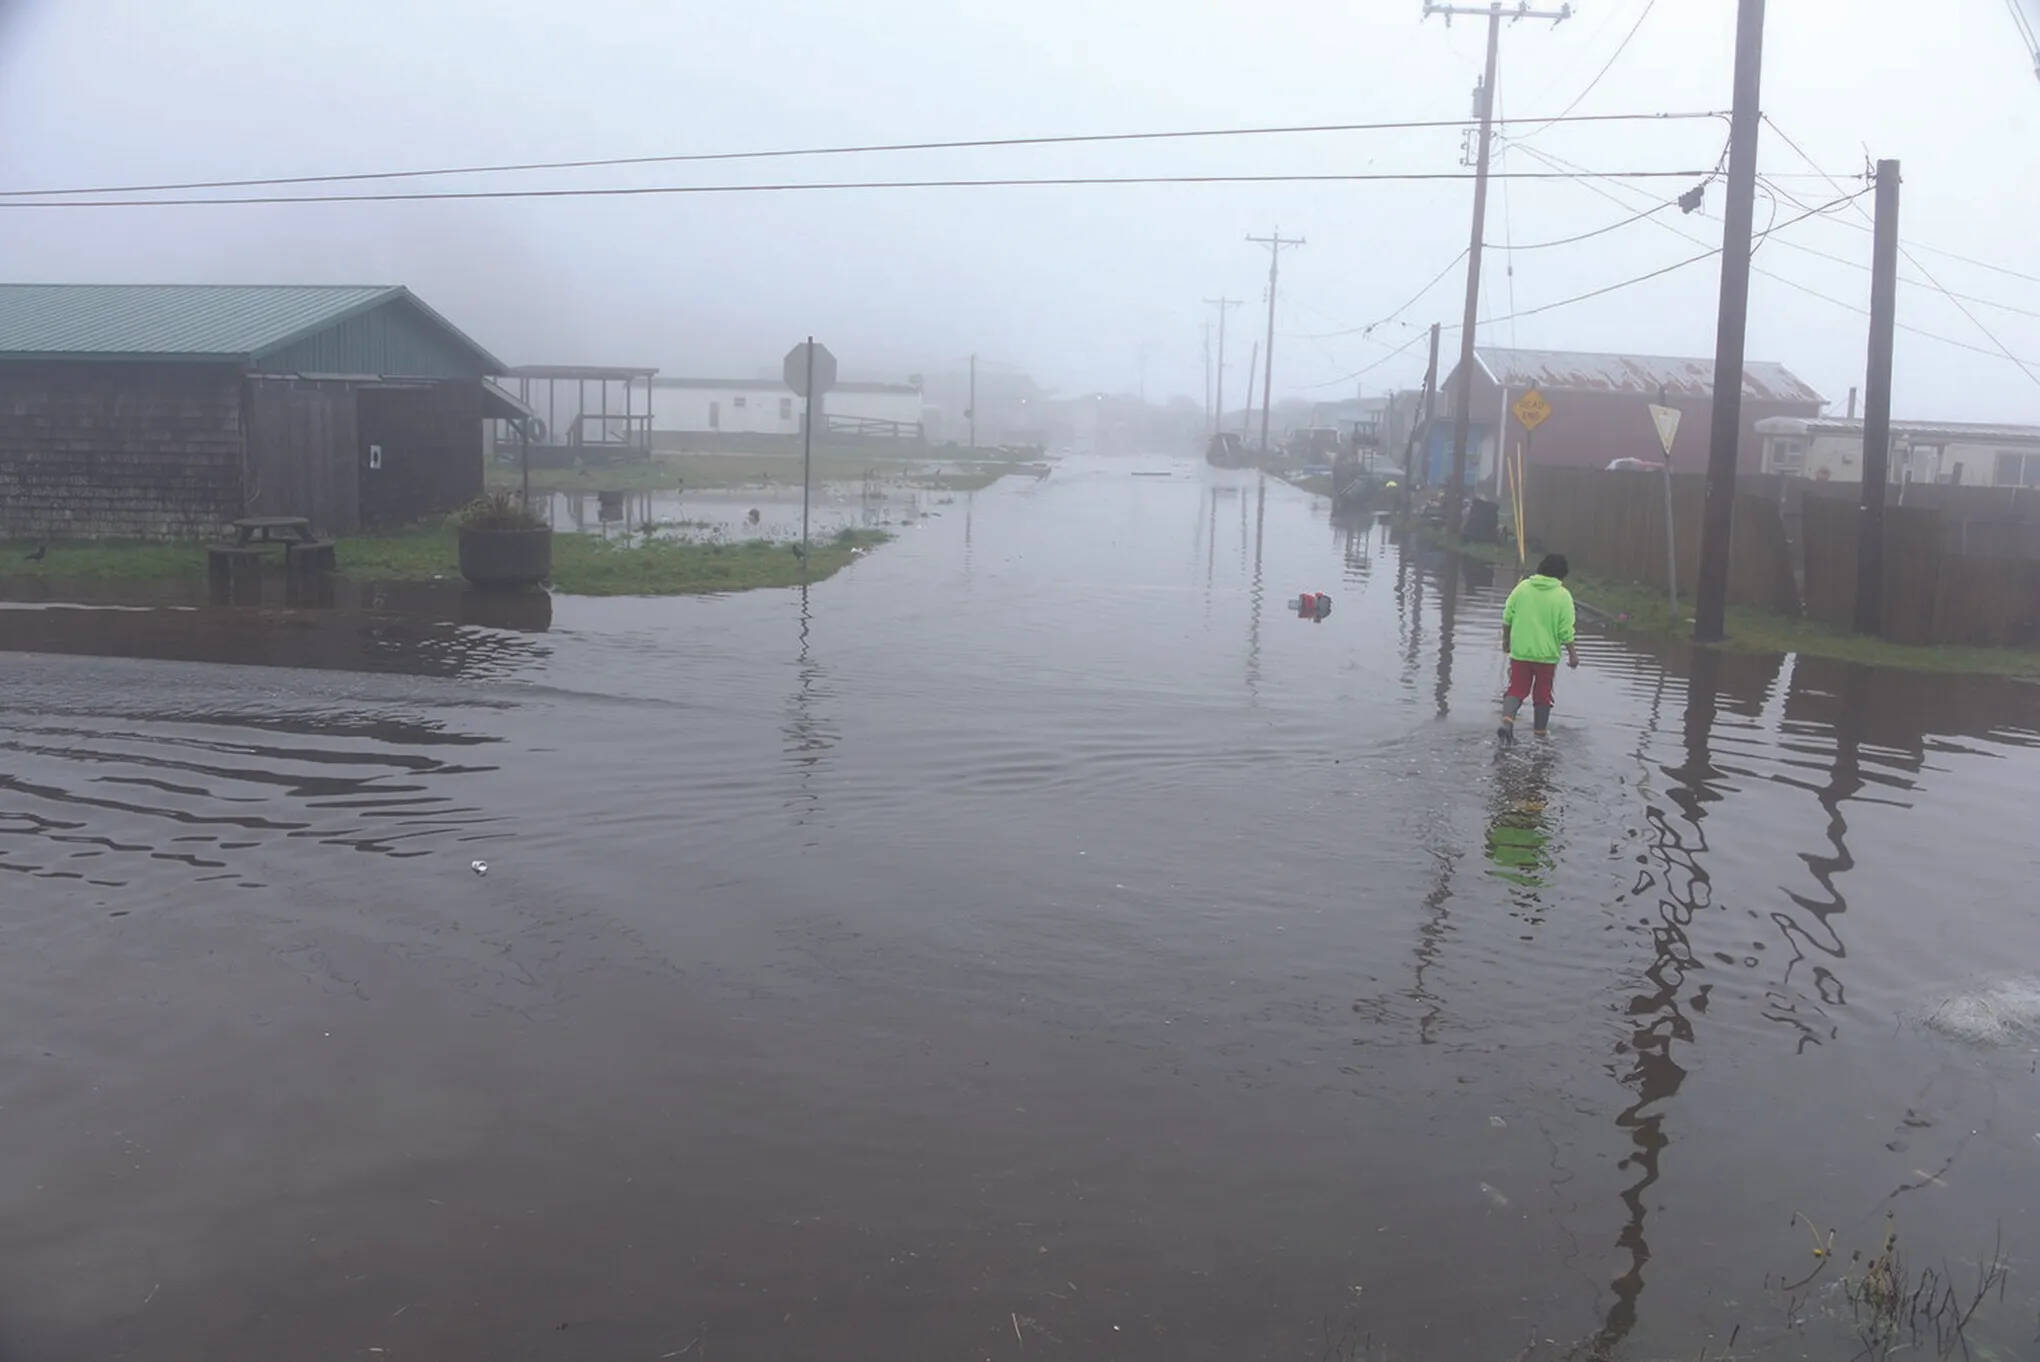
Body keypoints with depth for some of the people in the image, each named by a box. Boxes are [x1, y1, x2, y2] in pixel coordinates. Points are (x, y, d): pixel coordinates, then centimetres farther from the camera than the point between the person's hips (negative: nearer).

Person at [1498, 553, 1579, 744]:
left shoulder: (1522, 587, -1)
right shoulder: (1563, 596, -9)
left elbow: (1507, 618, 3)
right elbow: (1566, 631, -10)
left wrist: (1506, 640, 16)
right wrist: (1573, 654, -1)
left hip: (1520, 651, 2)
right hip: (1547, 654, -2)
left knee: (1517, 690, 7)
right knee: (1542, 693, 12)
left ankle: (1507, 720, -16)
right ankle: (1541, 731, 22)